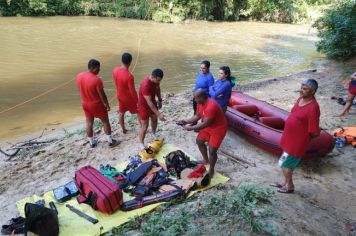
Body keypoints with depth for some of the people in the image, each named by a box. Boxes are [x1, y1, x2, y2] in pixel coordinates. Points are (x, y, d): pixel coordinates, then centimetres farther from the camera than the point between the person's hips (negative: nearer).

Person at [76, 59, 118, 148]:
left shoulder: (79, 76, -6)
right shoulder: (96, 80, -26)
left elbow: (81, 90, 7)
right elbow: (102, 95, -19)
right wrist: (107, 105, -7)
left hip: (85, 104, 6)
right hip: (97, 104, -6)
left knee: (89, 123, 17)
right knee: (105, 122, 11)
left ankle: (92, 142, 31)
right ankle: (110, 141, 20)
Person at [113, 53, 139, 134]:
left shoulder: (115, 70, -12)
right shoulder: (129, 76, -33)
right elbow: (132, 91, -25)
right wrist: (137, 101, -12)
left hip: (120, 96, 6)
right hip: (129, 97, -6)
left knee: (121, 113, 21)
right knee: (139, 112, 15)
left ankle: (123, 129, 37)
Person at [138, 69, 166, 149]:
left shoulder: (156, 80, -14)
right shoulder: (145, 85, -38)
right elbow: (149, 102, -37)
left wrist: (159, 100, 11)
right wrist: (159, 114, -39)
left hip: (153, 103, 8)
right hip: (144, 106, -7)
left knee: (154, 120, 26)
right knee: (144, 127, 2)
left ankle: (154, 133, 54)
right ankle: (141, 144, 22)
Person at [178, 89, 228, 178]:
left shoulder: (211, 106, -36)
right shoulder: (200, 103, -7)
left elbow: (205, 124, -34)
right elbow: (197, 116, 6)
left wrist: (191, 128, -27)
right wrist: (186, 121, -7)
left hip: (218, 129, -9)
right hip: (209, 126, 10)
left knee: (212, 151, -8)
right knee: (199, 141, 19)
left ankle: (211, 170, 14)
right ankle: (206, 160, 40)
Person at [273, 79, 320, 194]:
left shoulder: (313, 108, -28)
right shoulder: (301, 99, 0)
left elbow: (314, 133, -24)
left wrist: (304, 137, -5)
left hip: (298, 142, -8)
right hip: (290, 138, 8)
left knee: (284, 163, 5)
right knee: (290, 163, 23)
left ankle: (289, 186, 27)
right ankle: (285, 182, 41)